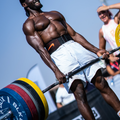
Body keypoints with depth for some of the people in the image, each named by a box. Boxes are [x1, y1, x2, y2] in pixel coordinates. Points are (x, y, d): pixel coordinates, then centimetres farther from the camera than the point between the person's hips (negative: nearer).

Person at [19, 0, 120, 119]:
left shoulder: (56, 13, 26)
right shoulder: (29, 24, 5)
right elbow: (40, 49, -9)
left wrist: (96, 50, 12)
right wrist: (56, 71, -23)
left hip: (76, 47, 6)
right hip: (59, 55, -5)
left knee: (102, 84, -2)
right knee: (79, 93, -14)